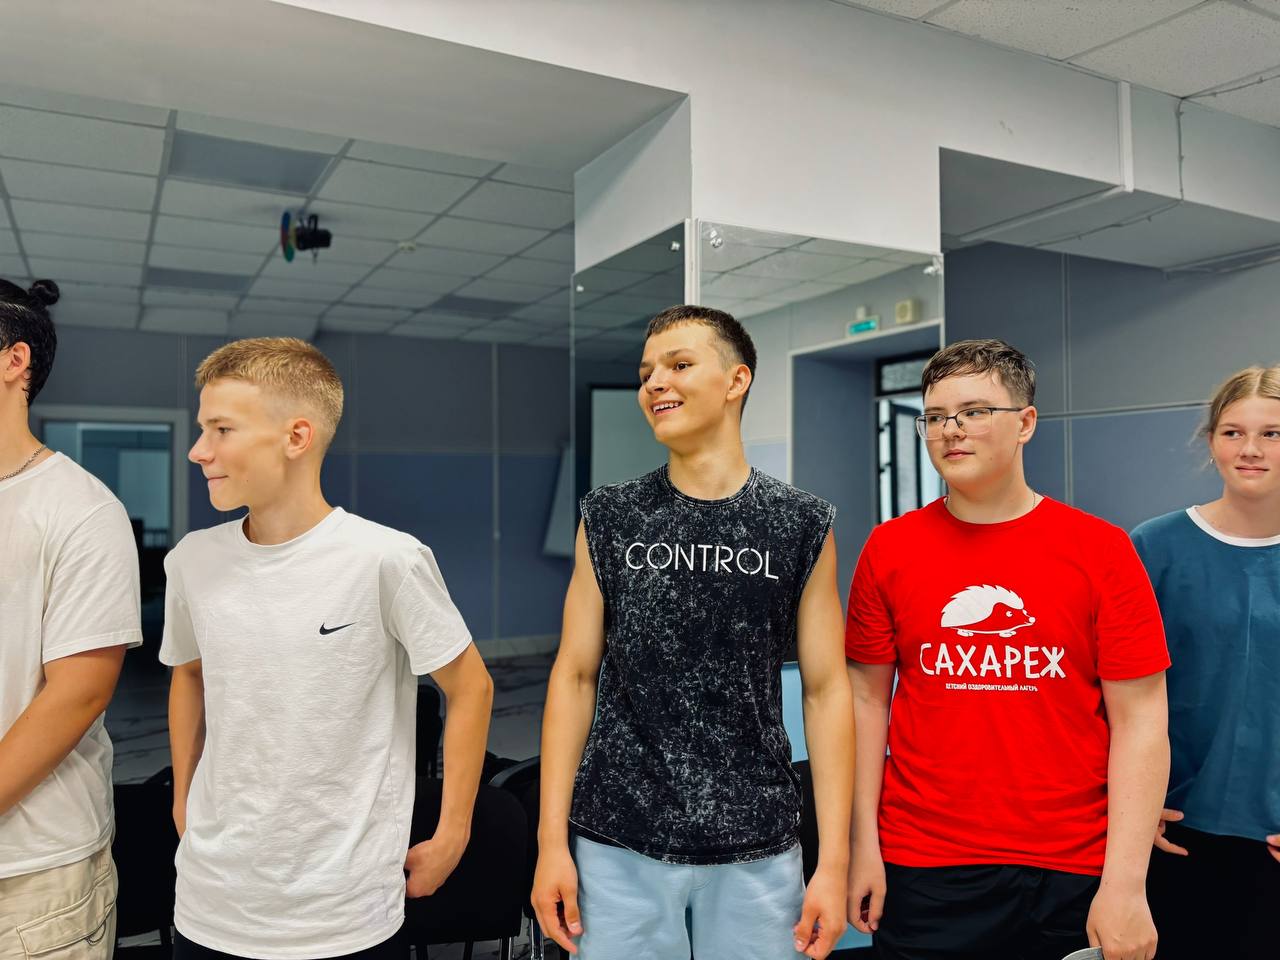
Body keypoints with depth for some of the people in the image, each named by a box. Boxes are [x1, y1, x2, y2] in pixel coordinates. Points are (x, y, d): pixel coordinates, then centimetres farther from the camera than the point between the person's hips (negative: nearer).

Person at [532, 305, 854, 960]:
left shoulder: (801, 525, -2)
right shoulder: (610, 519, 1)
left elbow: (825, 690, -1)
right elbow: (575, 676, 1)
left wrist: (834, 860, -4)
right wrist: (552, 840, -3)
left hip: (755, 852, 0)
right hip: (616, 847, 1)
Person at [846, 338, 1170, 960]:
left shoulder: (1101, 549, -5)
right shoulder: (888, 549, -2)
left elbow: (1139, 720, -5)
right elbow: (868, 698, 2)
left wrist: (1125, 883, -9)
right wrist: (864, 846, -1)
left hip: (1073, 877, 0)